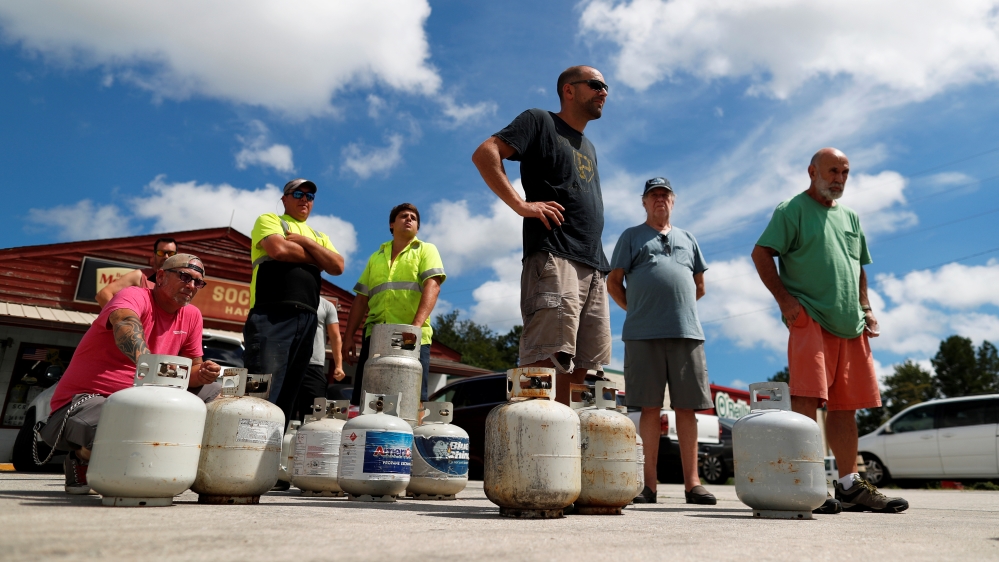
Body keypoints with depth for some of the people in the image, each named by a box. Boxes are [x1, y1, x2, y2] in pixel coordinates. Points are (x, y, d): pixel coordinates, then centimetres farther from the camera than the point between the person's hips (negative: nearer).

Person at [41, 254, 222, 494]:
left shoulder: (192, 316, 6)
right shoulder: (134, 296, -14)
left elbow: (192, 368, 9)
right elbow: (125, 323, -38)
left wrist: (202, 374, -17)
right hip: (87, 399, -7)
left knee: (216, 392, -3)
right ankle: (83, 458, 2)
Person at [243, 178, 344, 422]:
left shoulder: (319, 236, 26)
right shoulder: (269, 220, 11)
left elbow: (338, 266, 8)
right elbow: (279, 249, -11)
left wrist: (305, 241, -1)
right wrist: (318, 258, 4)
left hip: (307, 320, 6)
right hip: (272, 315, -6)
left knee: (287, 395, 6)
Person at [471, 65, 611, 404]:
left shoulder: (589, 149, 31)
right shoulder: (540, 122, 8)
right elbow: (485, 153, -5)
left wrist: (601, 269, 19)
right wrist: (520, 204, -14)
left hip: (593, 267, 8)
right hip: (554, 258, -8)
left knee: (581, 369, 3)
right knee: (547, 360, -18)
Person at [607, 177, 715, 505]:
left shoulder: (687, 239, 23)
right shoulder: (631, 236, 15)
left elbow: (699, 286, 26)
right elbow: (613, 282, 10)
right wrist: (637, 310, 8)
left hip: (687, 332, 3)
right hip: (644, 334, -2)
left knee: (687, 407, 0)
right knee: (650, 408, -2)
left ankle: (692, 483, 5)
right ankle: (649, 485, 2)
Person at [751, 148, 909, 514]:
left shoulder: (850, 217, 24)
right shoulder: (793, 209, 3)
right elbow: (761, 254, -6)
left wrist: (866, 309, 15)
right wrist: (784, 300, -14)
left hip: (851, 326, 7)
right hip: (810, 319, -7)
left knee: (846, 406, 8)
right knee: (806, 400, -15)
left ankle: (850, 486, 15)